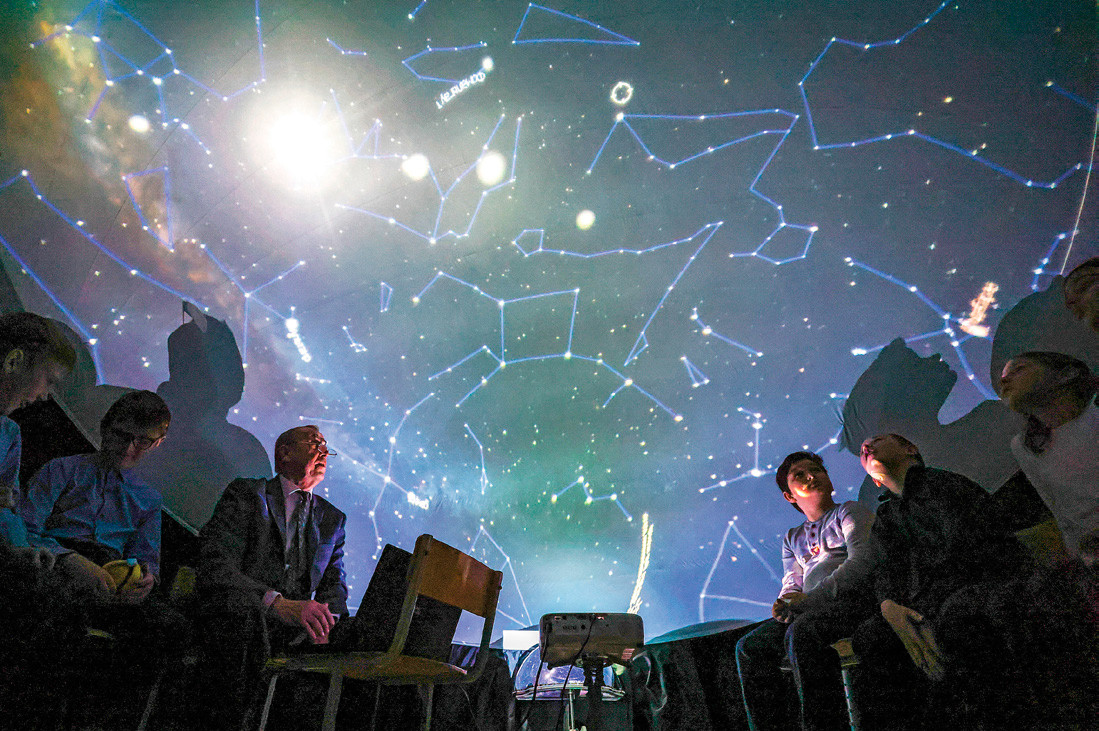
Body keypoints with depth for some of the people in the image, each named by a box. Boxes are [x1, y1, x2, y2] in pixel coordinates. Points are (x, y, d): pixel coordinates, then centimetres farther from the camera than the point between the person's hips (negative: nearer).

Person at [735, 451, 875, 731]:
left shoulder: (850, 512, 9)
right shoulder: (793, 538, 27)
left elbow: (861, 561, -9)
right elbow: (792, 584, 19)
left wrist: (811, 598, -18)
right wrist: (785, 605, -8)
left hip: (854, 598, -6)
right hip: (812, 610, 6)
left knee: (801, 632, -37)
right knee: (749, 646, -15)